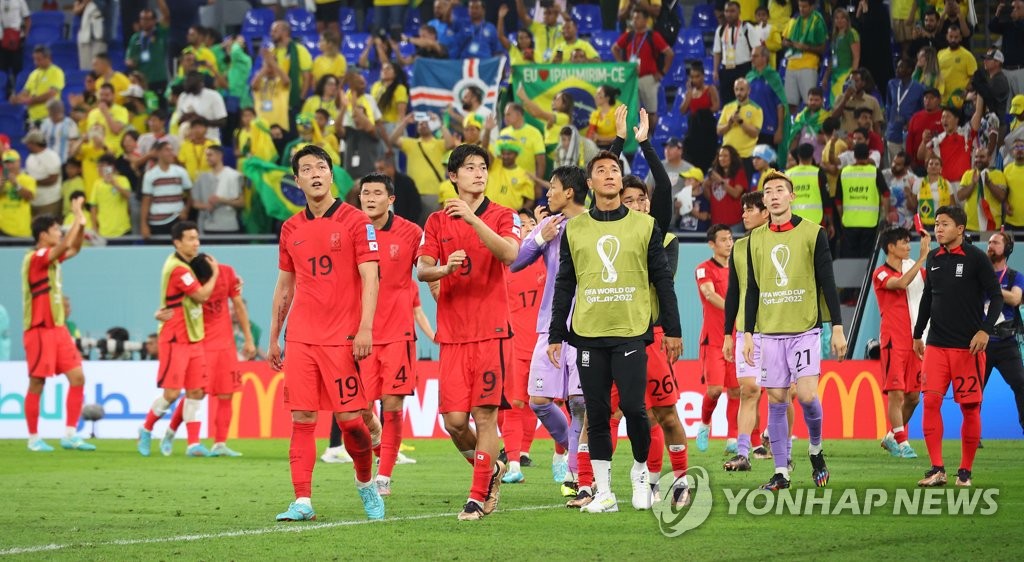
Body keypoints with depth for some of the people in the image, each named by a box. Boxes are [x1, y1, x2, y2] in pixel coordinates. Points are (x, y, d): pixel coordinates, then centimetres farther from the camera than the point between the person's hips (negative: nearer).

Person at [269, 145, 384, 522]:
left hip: (342, 338, -4)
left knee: (349, 417, -4)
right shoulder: (291, 229, 12)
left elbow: (370, 278, -6)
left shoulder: (356, 221, -1)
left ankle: (366, 482, 21)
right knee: (301, 418, -3)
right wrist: (273, 339, 16)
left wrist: (365, 328, -17)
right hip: (300, 338, 4)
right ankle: (302, 502, -4)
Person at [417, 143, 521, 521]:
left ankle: (479, 496, 0)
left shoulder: (503, 217, 3)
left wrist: (472, 219, -26)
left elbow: (509, 253, -17)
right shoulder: (437, 222, 10)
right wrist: (445, 268, -21)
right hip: (452, 334, 2)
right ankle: (491, 469, 24)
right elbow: (422, 270, 1)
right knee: (454, 420, -2)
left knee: (485, 414, -7)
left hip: (491, 332, -2)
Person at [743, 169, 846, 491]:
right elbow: (752, 290, 14)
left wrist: (838, 328, -5)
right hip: (769, 331, 3)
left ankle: (815, 449, 13)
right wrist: (748, 334, 9)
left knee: (807, 396, -13)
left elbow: (827, 283, 0)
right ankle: (781, 471, 6)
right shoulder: (756, 239, 9)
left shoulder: (812, 233, 0)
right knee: (776, 401, 1)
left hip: (805, 330, -3)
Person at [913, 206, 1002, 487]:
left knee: (970, 407, 0)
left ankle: (965, 470, 11)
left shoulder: (976, 258, -6)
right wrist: (917, 334, 21)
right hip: (936, 345, 4)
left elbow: (996, 296, -6)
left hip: (968, 346, -4)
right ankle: (937, 469, -6)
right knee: (931, 401, -8)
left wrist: (986, 330, -18)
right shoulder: (933, 258, 9)